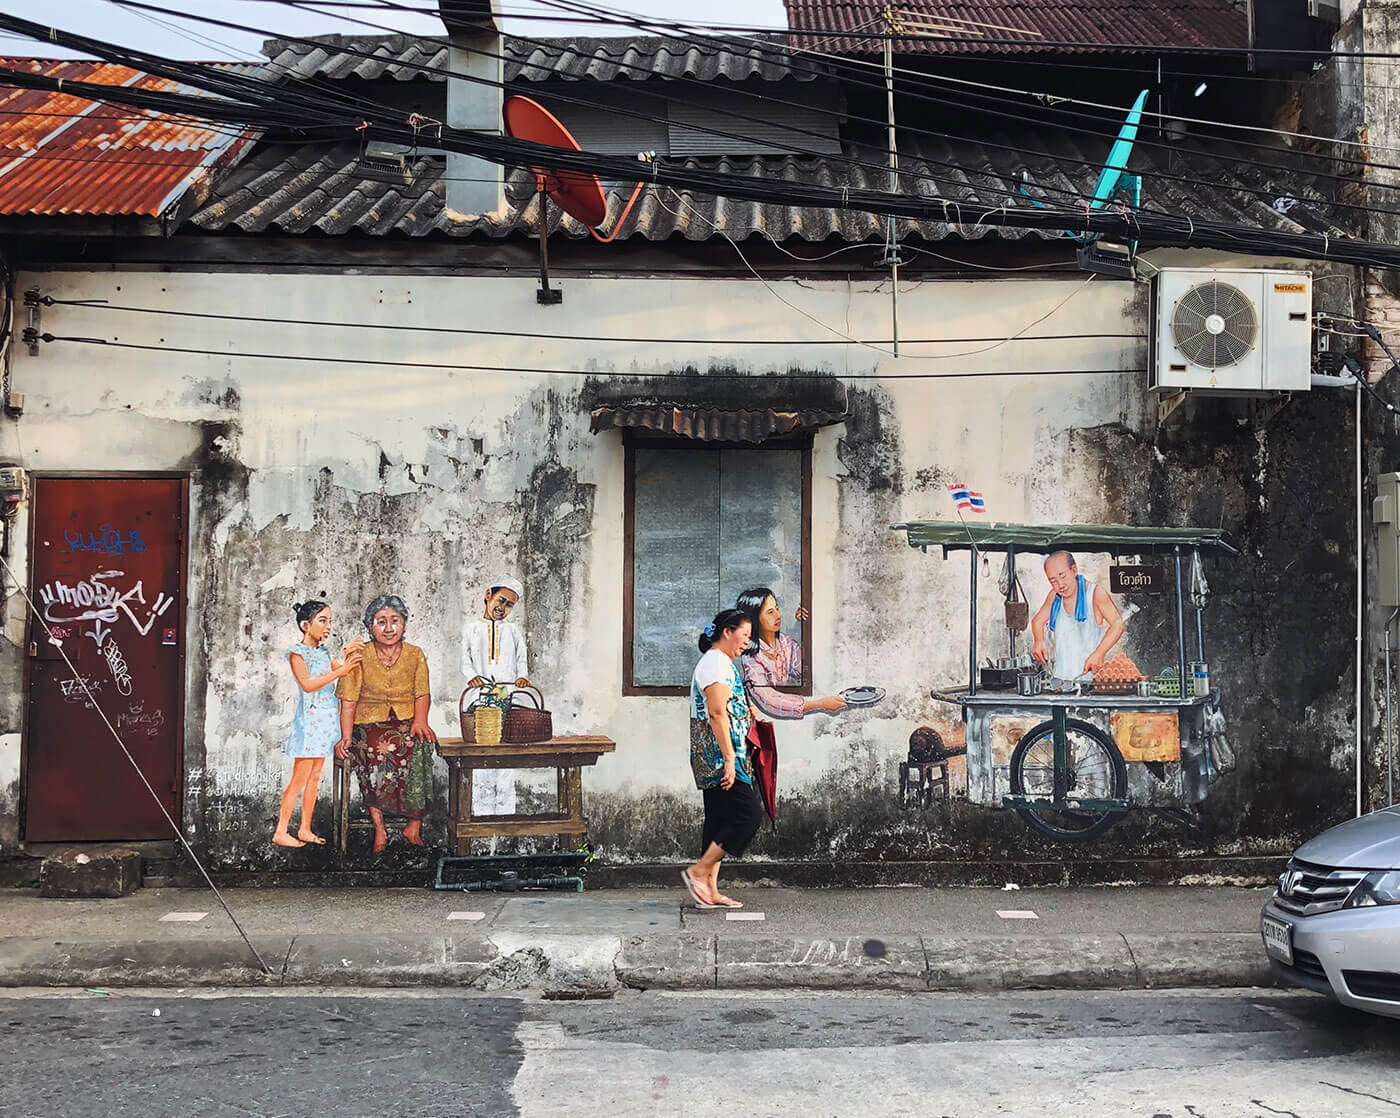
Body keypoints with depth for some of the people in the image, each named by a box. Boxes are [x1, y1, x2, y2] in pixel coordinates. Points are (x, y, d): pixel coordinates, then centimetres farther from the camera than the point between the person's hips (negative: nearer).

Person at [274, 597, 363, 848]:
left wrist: (347, 655, -5)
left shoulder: (323, 653, 13)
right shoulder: (297, 652, -9)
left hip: (325, 719, 7)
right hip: (309, 717, -7)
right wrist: (340, 671, -24)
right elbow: (307, 685, -20)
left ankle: (305, 829, 15)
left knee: (314, 778, 10)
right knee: (299, 779, -7)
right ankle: (281, 832, -3)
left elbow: (343, 671, 13)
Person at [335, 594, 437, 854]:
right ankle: (379, 831, -29)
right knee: (374, 751, -33)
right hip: (370, 723, -1)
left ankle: (414, 827, -21)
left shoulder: (415, 655, 8)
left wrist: (420, 721, -13)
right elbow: (349, 700, -3)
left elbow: (422, 694, 7)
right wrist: (346, 735, -15)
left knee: (419, 746, -30)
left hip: (406, 722, 1)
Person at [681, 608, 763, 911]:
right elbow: (717, 714, -20)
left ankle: (710, 891, 10)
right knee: (749, 814, -11)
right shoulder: (718, 663, -12)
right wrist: (729, 758, -22)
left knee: (719, 819, 10)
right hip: (720, 755, -11)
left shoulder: (714, 662, 21)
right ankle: (699, 871, -10)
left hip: (710, 760, 11)